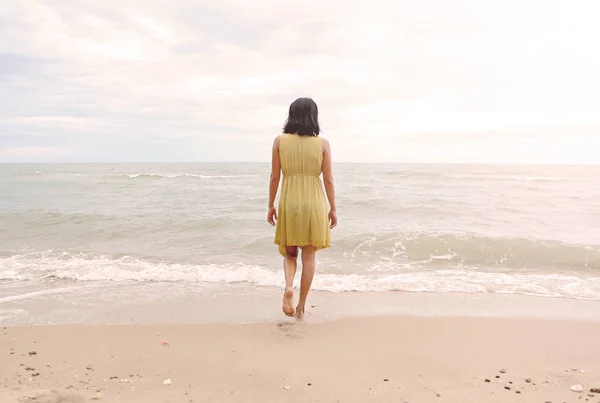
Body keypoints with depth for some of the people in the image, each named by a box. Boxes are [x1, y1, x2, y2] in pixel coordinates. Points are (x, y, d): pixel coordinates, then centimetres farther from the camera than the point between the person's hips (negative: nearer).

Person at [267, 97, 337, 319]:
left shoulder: (280, 141, -1)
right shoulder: (322, 143, -2)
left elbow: (274, 177, 0)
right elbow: (328, 179, -2)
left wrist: (271, 206, 9)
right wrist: (333, 209, 7)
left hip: (289, 201, 1)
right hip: (314, 202, 0)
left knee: (290, 252, 17)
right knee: (309, 255, 10)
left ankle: (288, 286, -10)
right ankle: (301, 306, 16)